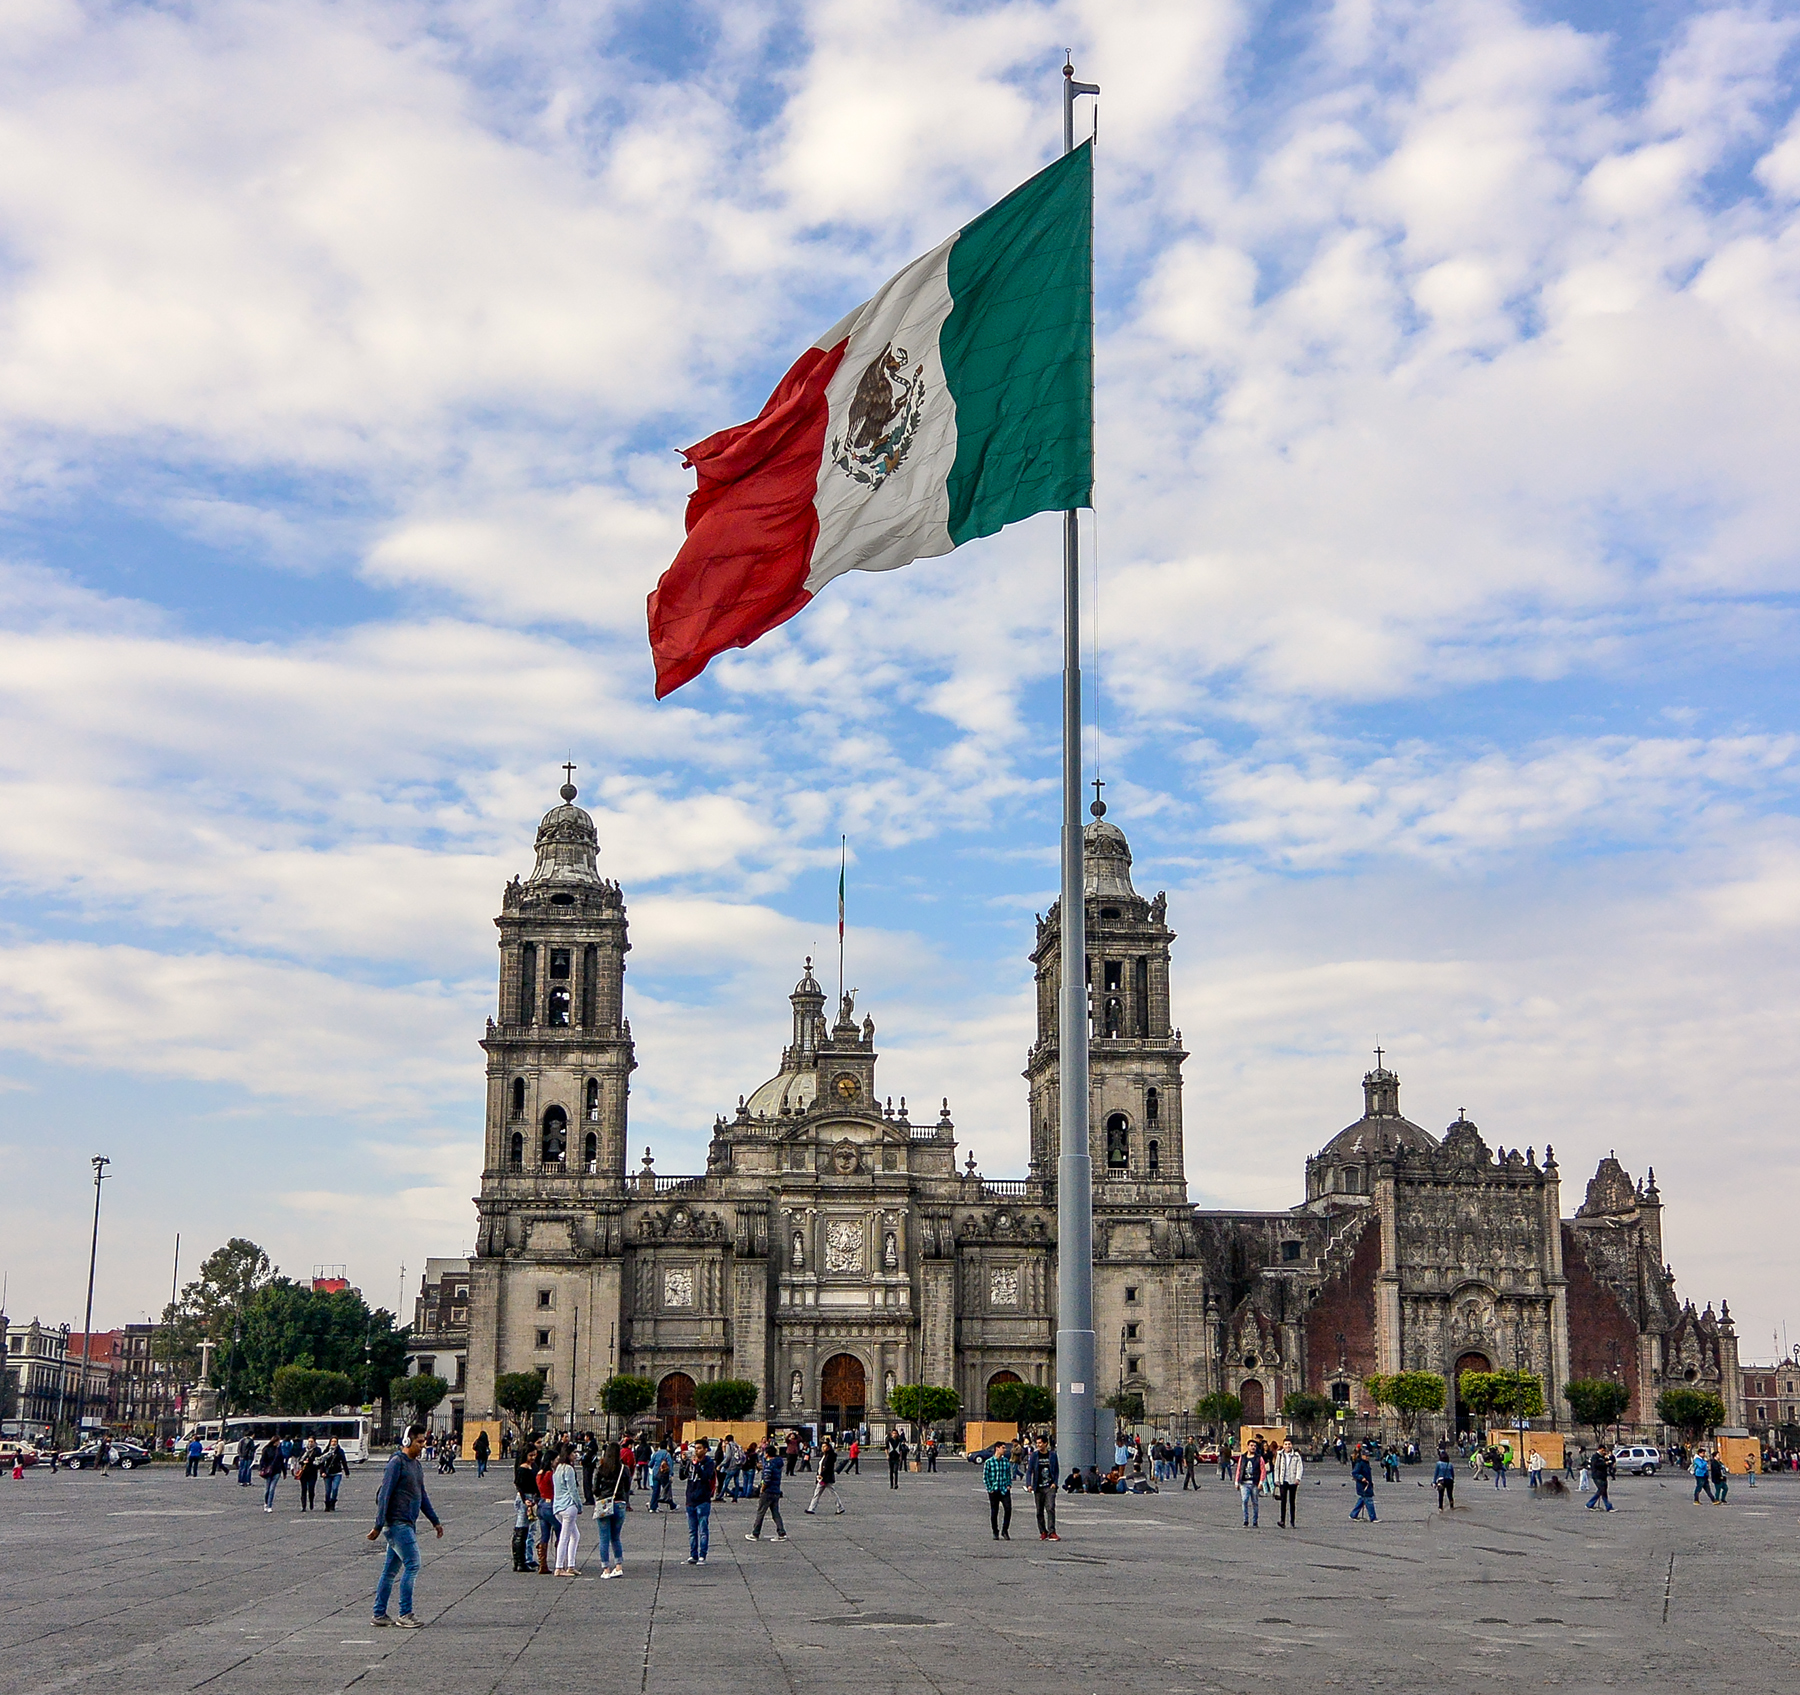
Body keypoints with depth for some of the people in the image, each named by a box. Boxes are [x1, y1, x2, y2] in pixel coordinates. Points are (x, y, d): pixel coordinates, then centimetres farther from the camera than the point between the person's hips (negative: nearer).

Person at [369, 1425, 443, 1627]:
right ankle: (405, 1614, -7)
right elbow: (384, 1494, -15)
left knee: (390, 1570, 11)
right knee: (412, 1565, -11)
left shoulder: (416, 1465, 16)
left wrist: (435, 1521, 25)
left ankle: (380, 1614, 16)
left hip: (408, 1525, 9)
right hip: (397, 1524, -9)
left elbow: (422, 1495, 25)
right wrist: (379, 1526, -18)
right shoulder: (397, 1462, -12)